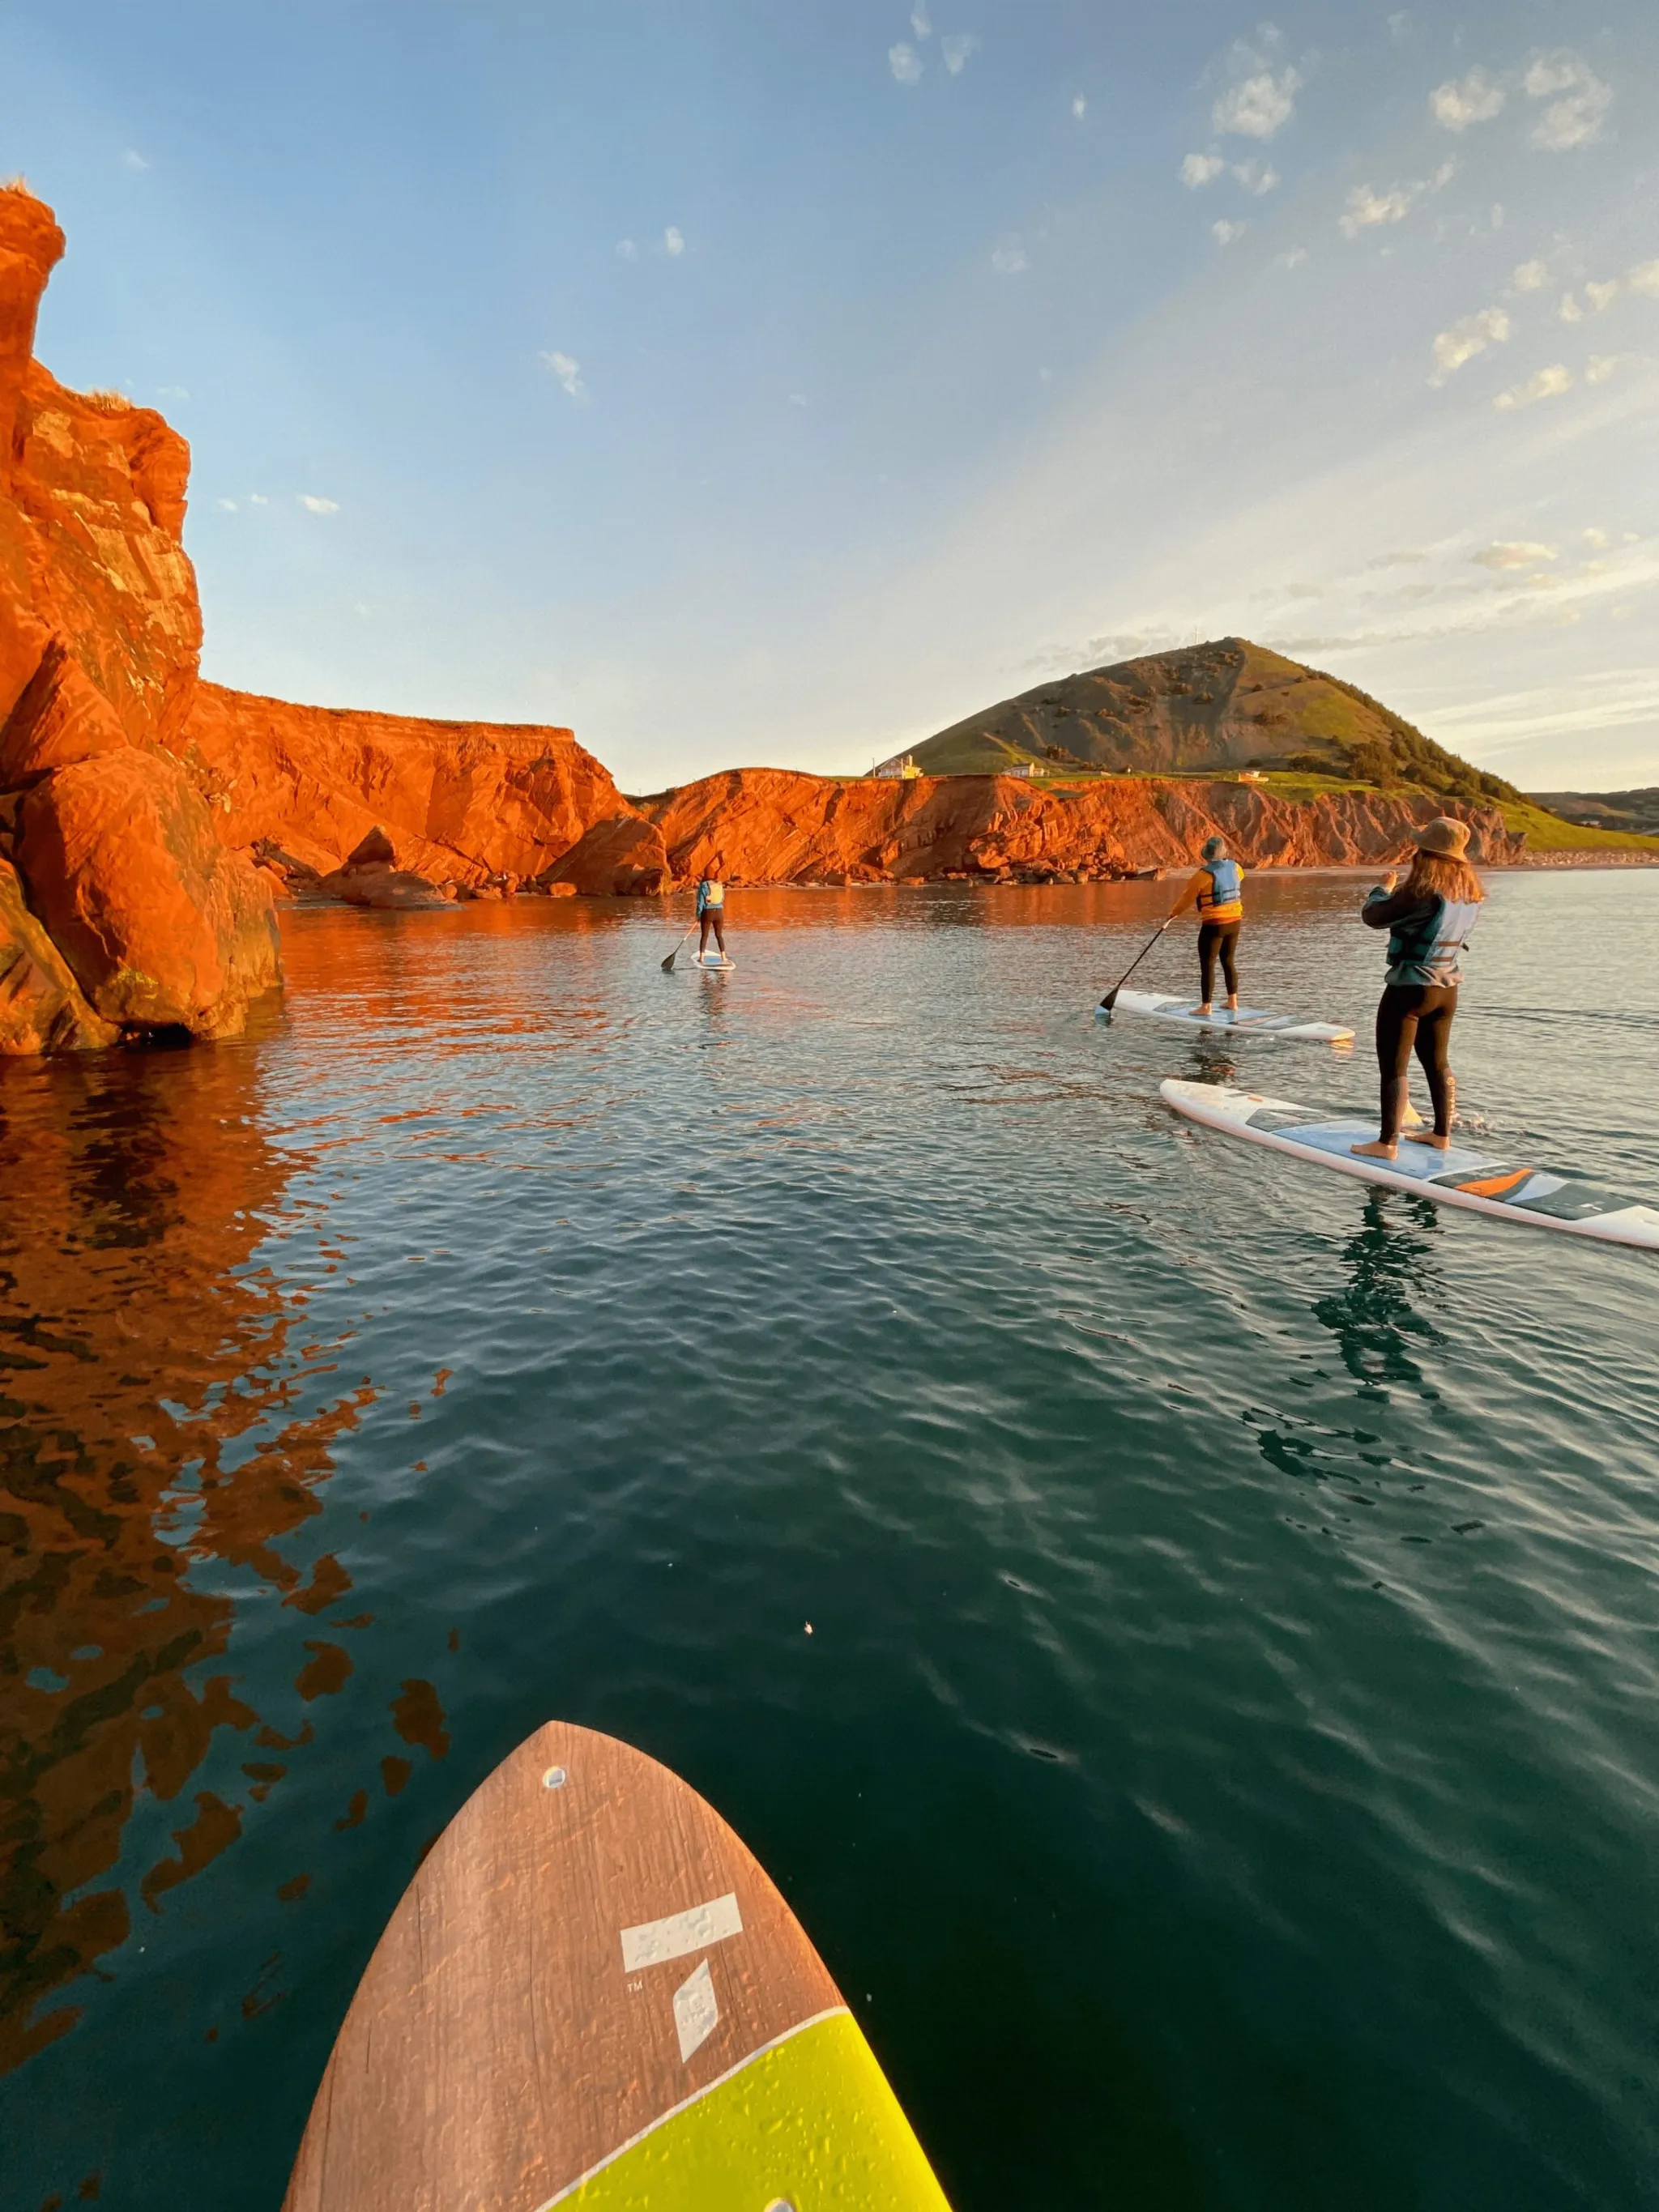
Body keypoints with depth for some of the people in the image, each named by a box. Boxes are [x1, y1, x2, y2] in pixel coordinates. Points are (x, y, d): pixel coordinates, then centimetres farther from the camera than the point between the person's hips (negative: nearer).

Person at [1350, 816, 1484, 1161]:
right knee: (1437, 1061, 19)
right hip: (1447, 988, 8)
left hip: (1409, 988, -8)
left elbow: (1372, 916, -15)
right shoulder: (1471, 892, 3)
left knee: (1393, 1067, -2)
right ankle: (1442, 1134, 28)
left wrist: (1384, 887, 4)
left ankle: (1387, 1143, 0)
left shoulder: (1424, 891, -22)